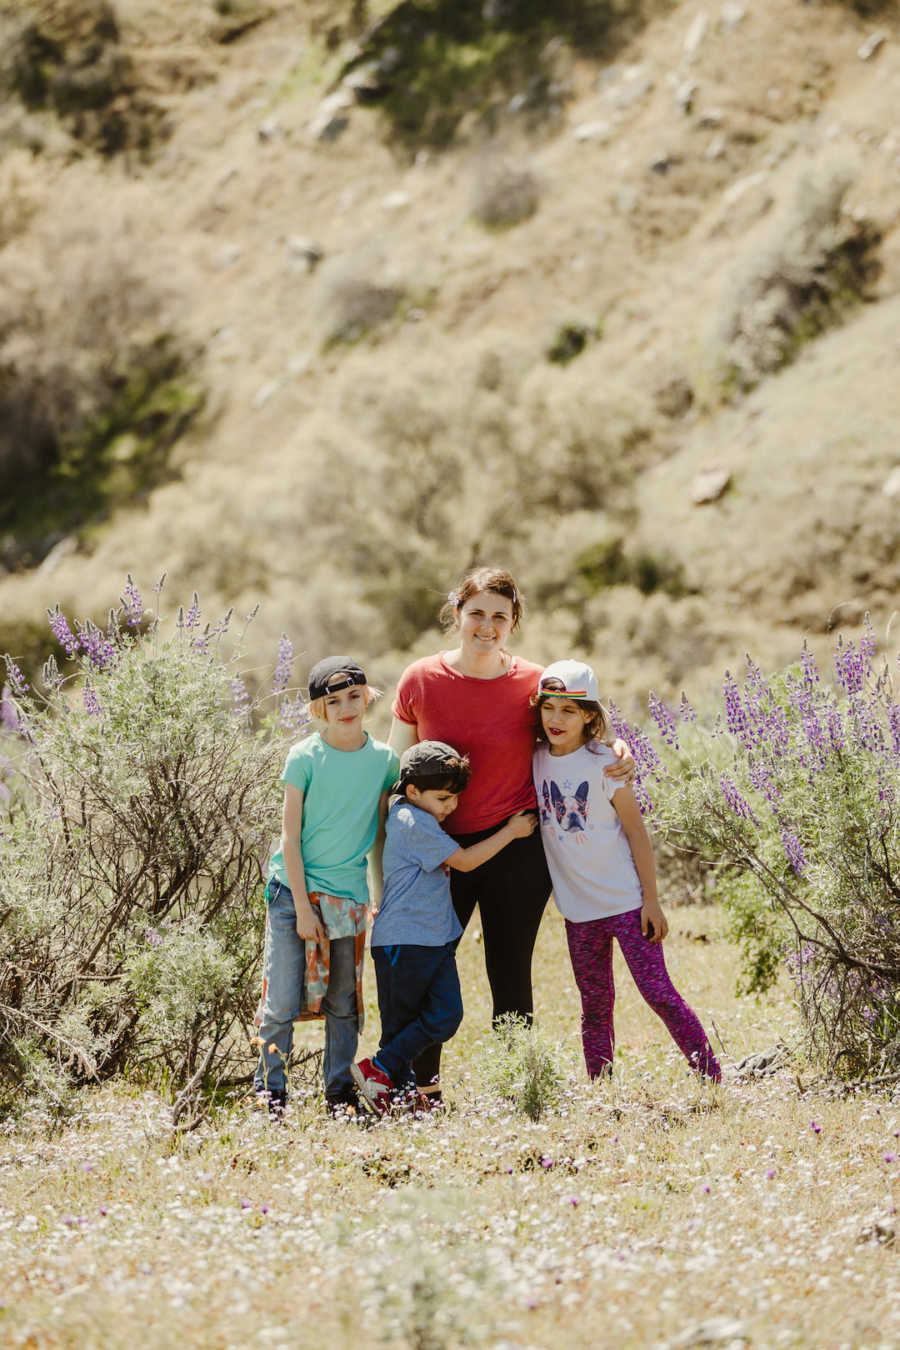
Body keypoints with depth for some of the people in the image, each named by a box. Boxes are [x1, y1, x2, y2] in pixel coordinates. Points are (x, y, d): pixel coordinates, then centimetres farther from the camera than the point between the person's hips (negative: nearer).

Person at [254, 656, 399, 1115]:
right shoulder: (305, 756, -7)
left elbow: (379, 836, 11)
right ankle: (270, 1090, 10)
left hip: (347, 894, 3)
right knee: (282, 1002, -4)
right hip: (293, 890, -3)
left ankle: (339, 1090, 21)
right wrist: (303, 907, -10)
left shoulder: (383, 759, 2)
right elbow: (290, 838, -6)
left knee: (343, 1002, 8)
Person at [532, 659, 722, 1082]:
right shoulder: (537, 759, 2)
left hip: (625, 903, -4)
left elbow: (636, 831, -7)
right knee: (595, 1004, 10)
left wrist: (651, 899, -9)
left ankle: (710, 1076, -1)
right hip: (578, 908, 4)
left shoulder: (602, 763, -10)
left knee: (657, 991, -7)